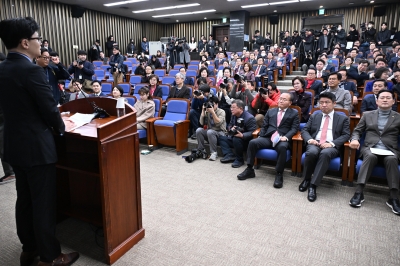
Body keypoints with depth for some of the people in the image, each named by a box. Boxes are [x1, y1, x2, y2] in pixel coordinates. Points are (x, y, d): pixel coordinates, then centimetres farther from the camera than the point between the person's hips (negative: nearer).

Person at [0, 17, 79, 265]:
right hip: (37, 146, -9)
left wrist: (55, 120, 15)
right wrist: (61, 127, 4)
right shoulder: (32, 70, -19)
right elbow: (49, 108, -17)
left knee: (25, 199, 19)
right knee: (44, 203, 3)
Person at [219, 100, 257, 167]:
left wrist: (242, 135, -40)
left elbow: (253, 132, -25)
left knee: (236, 139, -38)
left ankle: (239, 159, -17)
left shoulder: (249, 118, -22)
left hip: (245, 141, -9)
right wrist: (231, 128, -10)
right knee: (221, 137, -1)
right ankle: (229, 155, -16)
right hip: (234, 137, 9)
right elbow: (229, 125, 16)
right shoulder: (234, 115, 4)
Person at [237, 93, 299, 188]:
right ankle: (249, 170, -13)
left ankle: (279, 174, -24)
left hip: (282, 139, -3)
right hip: (267, 138, 3)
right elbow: (264, 126, 18)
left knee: (282, 147, -38)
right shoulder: (270, 111, 23)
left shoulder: (294, 114, 14)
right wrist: (260, 136, 0)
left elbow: (294, 129, 3)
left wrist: (286, 137, -16)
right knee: (252, 142, -23)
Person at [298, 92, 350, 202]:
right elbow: (304, 130, 14)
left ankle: (313, 185, -34)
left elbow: (346, 135, 4)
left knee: (325, 153, -38)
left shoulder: (343, 118, 15)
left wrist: (332, 143, -15)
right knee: (312, 152, -35)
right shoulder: (314, 116, 22)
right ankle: (306, 179, -12)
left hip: (331, 146, -1)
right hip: (315, 143, 2)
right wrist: (309, 139, -9)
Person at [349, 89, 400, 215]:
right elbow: (357, 131, 15)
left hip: (390, 150, 0)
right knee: (370, 157, -36)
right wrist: (354, 139, -9)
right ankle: (359, 192, -37)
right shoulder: (367, 115, 17)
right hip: (369, 148, 0)